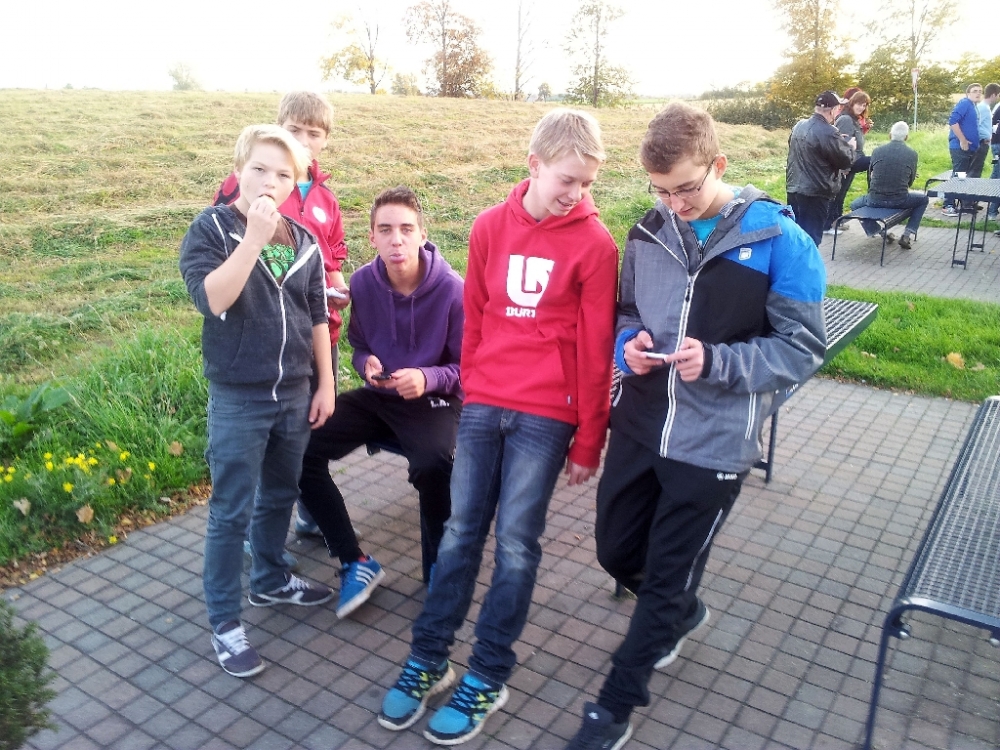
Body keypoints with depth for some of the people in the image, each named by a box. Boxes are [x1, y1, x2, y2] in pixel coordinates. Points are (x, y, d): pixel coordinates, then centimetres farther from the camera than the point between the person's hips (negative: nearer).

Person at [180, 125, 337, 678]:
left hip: (294, 394, 5)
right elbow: (211, 300, -25)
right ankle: (224, 621, 16)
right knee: (232, 512, 3)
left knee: (280, 495, 19)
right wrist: (254, 237, -29)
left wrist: (326, 384, 8)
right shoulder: (211, 230, -8)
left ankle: (270, 580, 40)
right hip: (238, 399, -5)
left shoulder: (303, 241, 5)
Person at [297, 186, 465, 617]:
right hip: (377, 396, 5)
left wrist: (428, 378, -26)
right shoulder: (362, 282, -4)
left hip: (433, 400, -4)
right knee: (301, 450, -15)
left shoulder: (451, 289, -16)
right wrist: (365, 363, -11)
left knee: (432, 465, -36)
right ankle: (356, 563, -4)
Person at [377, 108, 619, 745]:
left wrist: (589, 441, -2)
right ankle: (428, 659, 25)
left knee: (516, 542, 4)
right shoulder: (490, 227, 2)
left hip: (546, 414, -3)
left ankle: (489, 677, 20)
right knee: (462, 532, 10)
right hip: (483, 405, 3)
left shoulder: (595, 244, -7)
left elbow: (595, 352, -5)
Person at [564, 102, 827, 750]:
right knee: (616, 550, 16)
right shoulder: (650, 233, 2)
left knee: (666, 578, 7)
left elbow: (804, 348, -9)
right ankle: (682, 614, 49)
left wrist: (715, 361, -23)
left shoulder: (779, 242, -12)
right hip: (639, 424, 5)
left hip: (714, 442, -5)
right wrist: (628, 343, -10)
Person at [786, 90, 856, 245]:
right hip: (814, 193, -8)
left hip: (793, 189, 8)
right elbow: (845, 161, -9)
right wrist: (850, 147, 12)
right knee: (810, 238, -1)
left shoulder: (799, 125, 7)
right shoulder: (827, 132, -18)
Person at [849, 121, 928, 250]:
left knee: (854, 205, 31)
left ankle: (875, 230, 16)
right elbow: (910, 181, 11)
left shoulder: (877, 151, 2)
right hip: (899, 201, -1)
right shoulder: (912, 154, 1)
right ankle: (908, 234, 15)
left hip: (875, 200, 1)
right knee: (923, 199, 29)